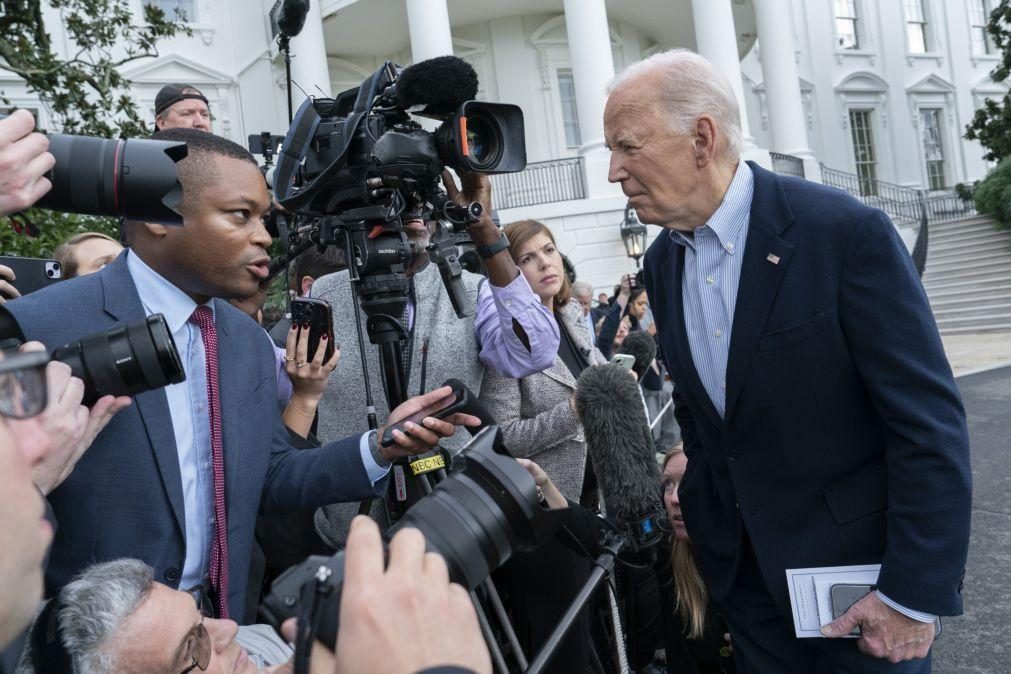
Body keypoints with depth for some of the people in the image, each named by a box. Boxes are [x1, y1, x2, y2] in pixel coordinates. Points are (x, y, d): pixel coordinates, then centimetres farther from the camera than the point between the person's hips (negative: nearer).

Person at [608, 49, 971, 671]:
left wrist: (915, 594, -18)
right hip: (742, 566, 6)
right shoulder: (662, 262, 0)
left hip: (858, 564, -5)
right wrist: (704, 516, 13)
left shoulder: (848, 233, -20)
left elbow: (931, 421, -19)